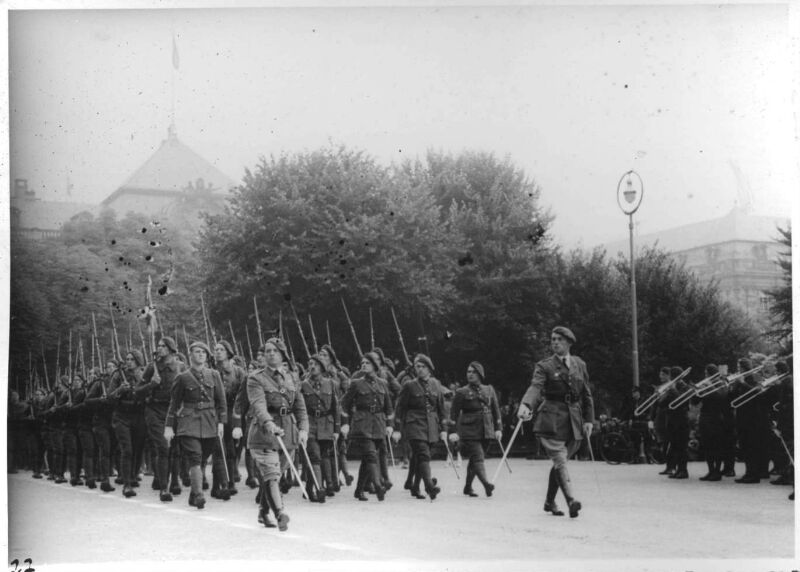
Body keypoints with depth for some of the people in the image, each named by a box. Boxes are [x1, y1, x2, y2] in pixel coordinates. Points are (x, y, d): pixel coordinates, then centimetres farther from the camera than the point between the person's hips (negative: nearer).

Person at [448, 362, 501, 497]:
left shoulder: (489, 390, 12)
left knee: (474, 460, 10)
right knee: (477, 456, -17)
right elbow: (454, 413, -1)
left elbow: (496, 410, 15)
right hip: (469, 431, -4)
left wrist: (498, 429, 8)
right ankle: (486, 484, -31)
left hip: (486, 431, 4)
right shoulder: (461, 392, 1)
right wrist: (454, 432, -8)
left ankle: (468, 487, 20)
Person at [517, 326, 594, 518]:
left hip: (573, 421, 4)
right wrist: (525, 405, -36)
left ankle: (549, 502, 22)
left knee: (560, 462, 9)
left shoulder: (579, 364, 12)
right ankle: (571, 501, -24)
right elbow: (535, 387, -17)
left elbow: (586, 395, 17)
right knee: (560, 461, -14)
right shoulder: (544, 366, 0)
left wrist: (589, 420, 11)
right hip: (551, 419, -4)